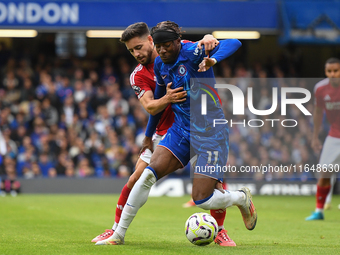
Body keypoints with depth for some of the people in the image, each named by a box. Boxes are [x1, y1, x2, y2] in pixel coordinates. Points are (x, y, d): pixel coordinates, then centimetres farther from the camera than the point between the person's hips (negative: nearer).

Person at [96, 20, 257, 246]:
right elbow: (159, 99, 22)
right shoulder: (159, 64, 5)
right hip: (181, 129, 6)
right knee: (148, 174, -14)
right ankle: (118, 235, -6)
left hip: (210, 133, -6)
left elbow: (233, 43, -29)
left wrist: (213, 59, -48)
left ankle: (242, 198, 23)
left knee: (202, 200, -10)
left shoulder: (192, 52, -16)